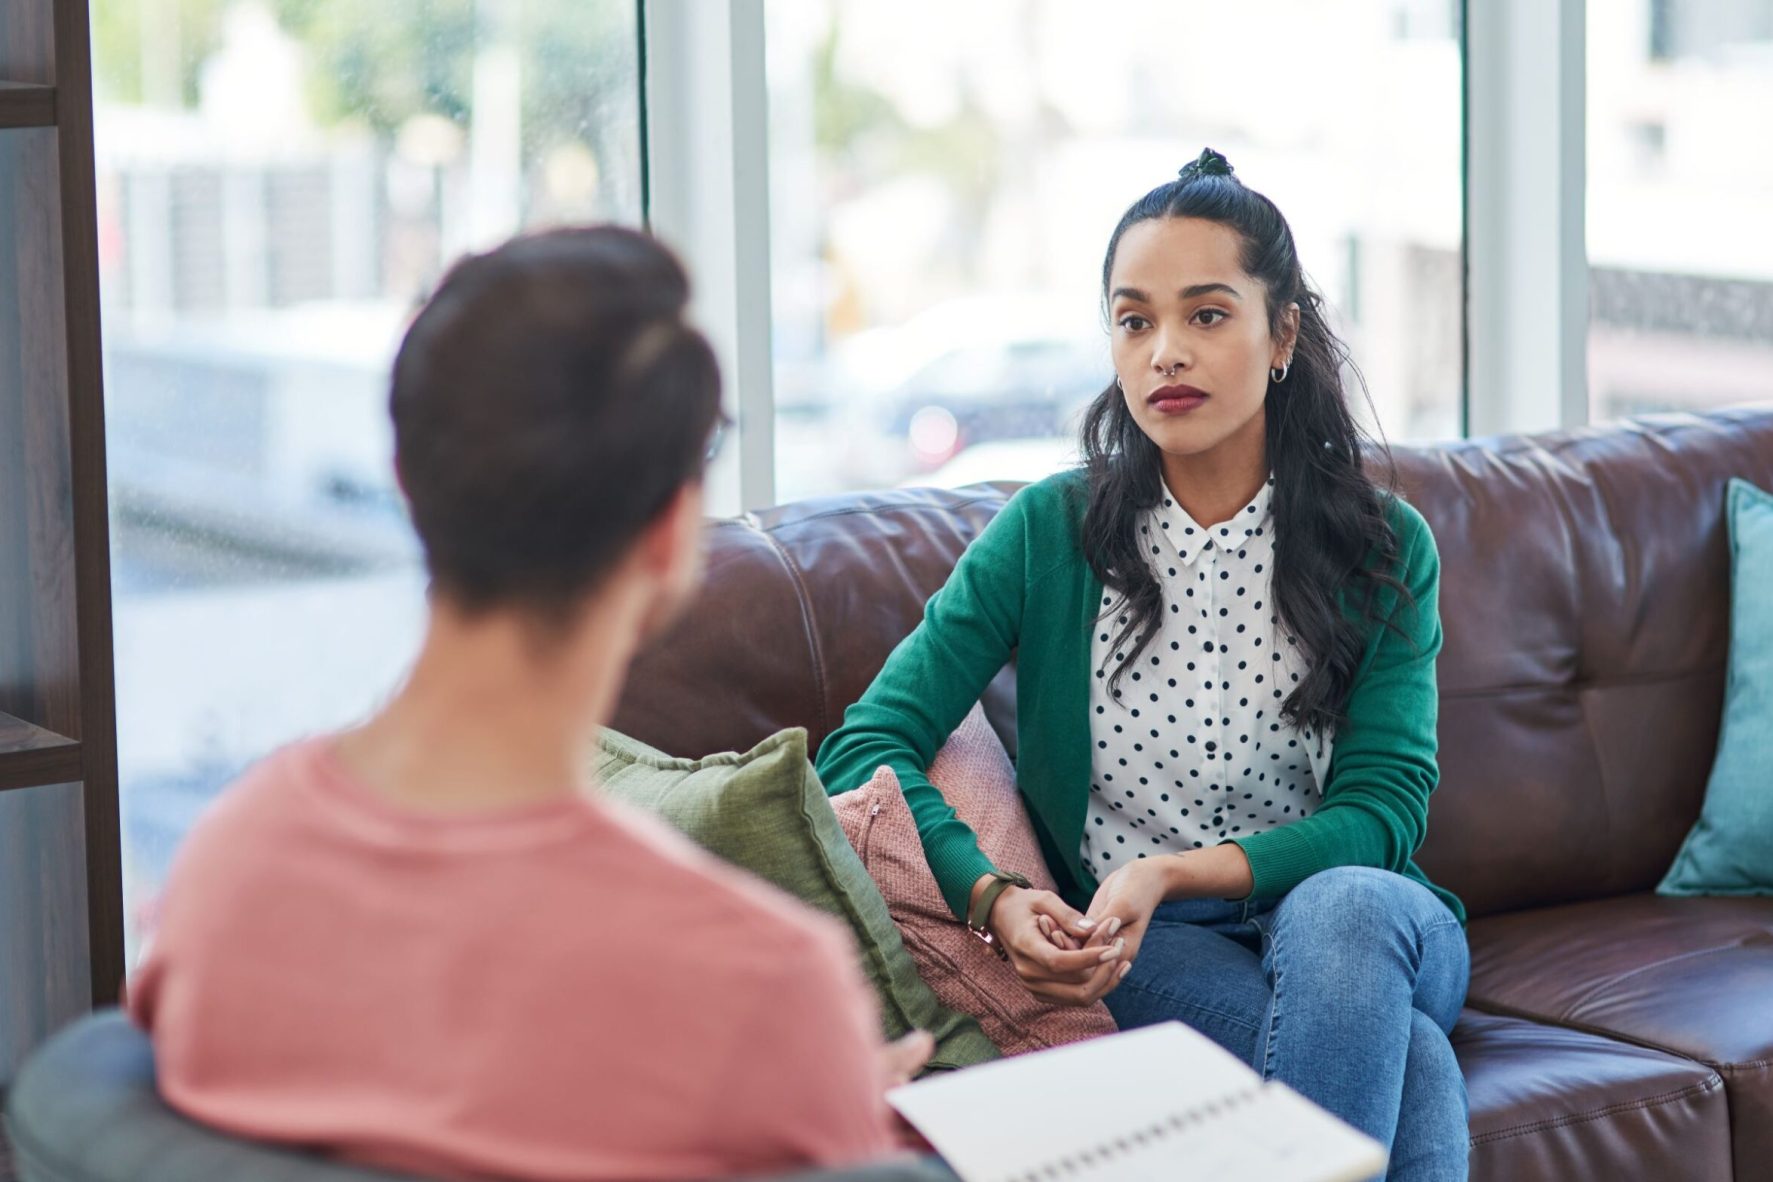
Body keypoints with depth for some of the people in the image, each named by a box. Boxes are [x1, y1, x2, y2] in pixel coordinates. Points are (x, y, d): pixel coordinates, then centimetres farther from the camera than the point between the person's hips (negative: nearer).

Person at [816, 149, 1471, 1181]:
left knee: (1341, 911, -37)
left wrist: (1171, 872, -22)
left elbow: (1385, 810, -6)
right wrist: (993, 896, -24)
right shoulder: (1051, 533, 0)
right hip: (1126, 946, -1)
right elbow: (867, 747, -5)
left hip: (1357, 914, 2)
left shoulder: (1384, 549, 0)